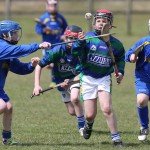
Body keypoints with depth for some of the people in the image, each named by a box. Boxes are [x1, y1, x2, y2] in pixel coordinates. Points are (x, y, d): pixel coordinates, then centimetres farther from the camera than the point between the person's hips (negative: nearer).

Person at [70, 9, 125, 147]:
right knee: (90, 115, 1)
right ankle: (89, 124, 39)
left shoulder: (115, 43, -1)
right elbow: (75, 55, -16)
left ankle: (116, 139, -9)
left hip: (104, 78, 0)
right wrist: (79, 43, -33)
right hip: (88, 78, 0)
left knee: (107, 108, -19)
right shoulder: (88, 38, -9)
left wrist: (120, 71, 3)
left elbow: (120, 58, 18)